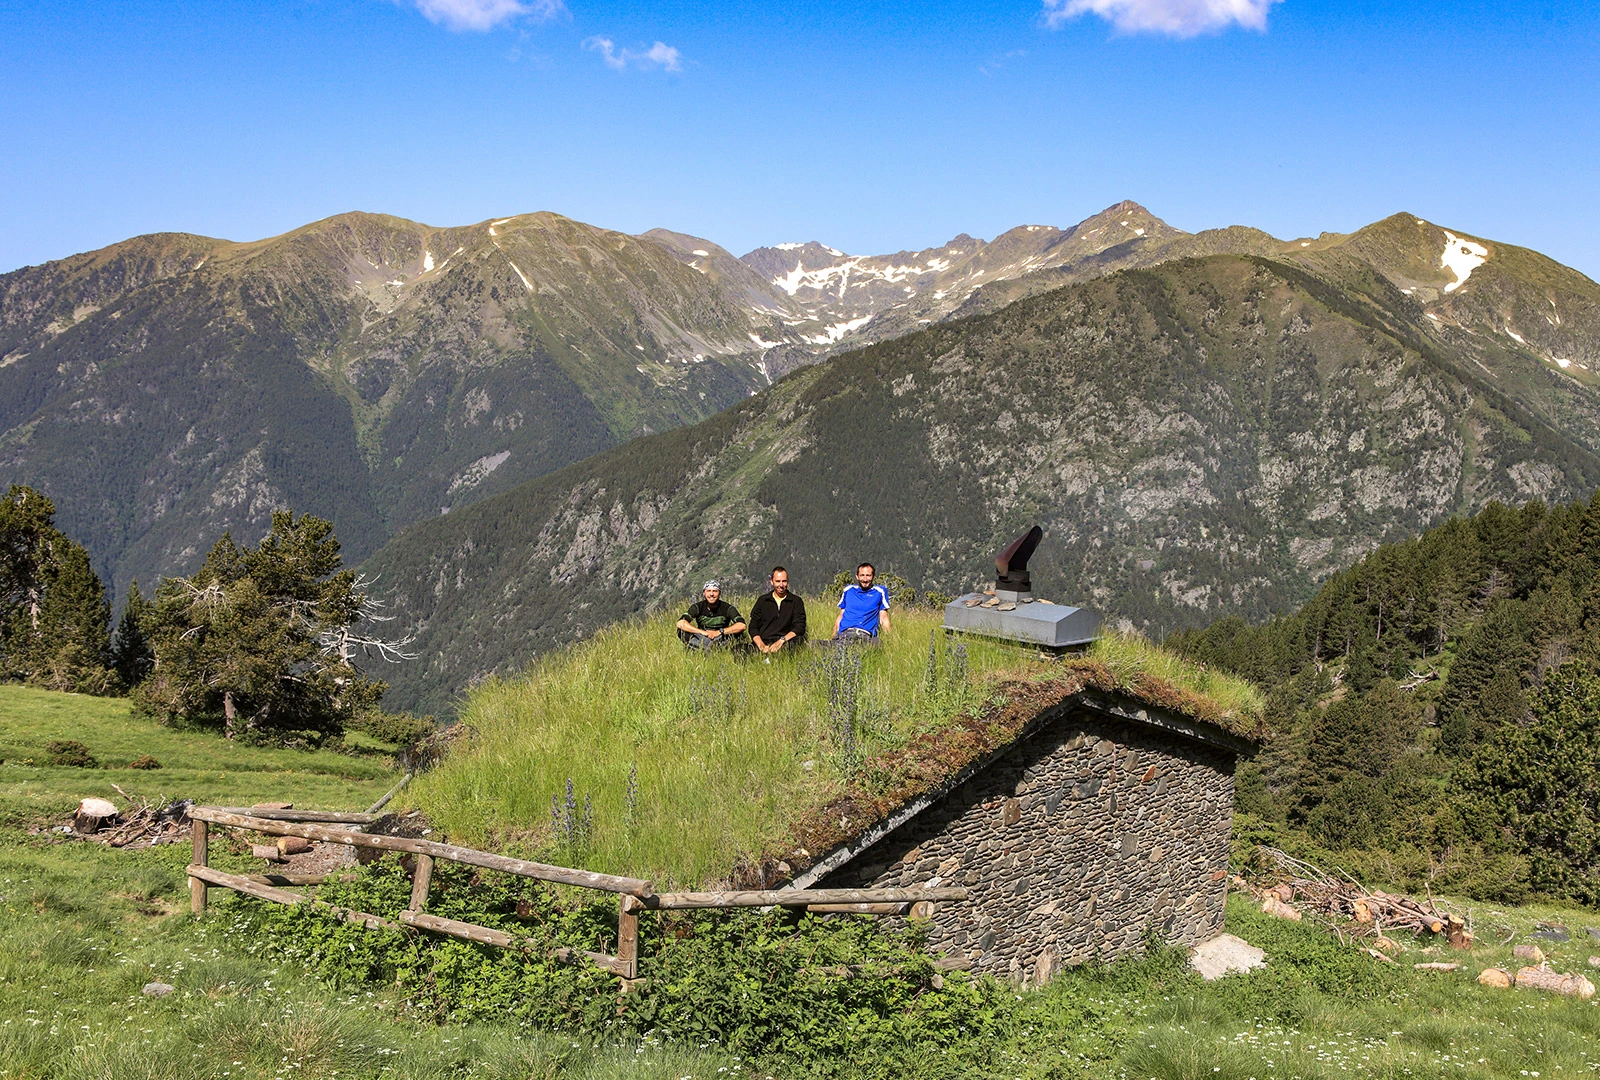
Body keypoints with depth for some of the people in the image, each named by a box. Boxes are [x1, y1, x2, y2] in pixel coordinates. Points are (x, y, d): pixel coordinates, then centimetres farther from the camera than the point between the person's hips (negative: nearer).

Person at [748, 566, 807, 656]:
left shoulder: (796, 601, 12)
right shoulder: (762, 600, 17)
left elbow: (799, 628, 1)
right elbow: (753, 627, 11)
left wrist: (781, 641, -16)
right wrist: (761, 645, -9)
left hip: (786, 643, -1)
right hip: (765, 643, 1)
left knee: (800, 640, -37)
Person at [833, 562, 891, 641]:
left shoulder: (879, 592, 16)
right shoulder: (848, 590, 23)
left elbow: (884, 619, 15)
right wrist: (834, 636, 13)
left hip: (865, 634, -2)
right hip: (845, 631, 2)